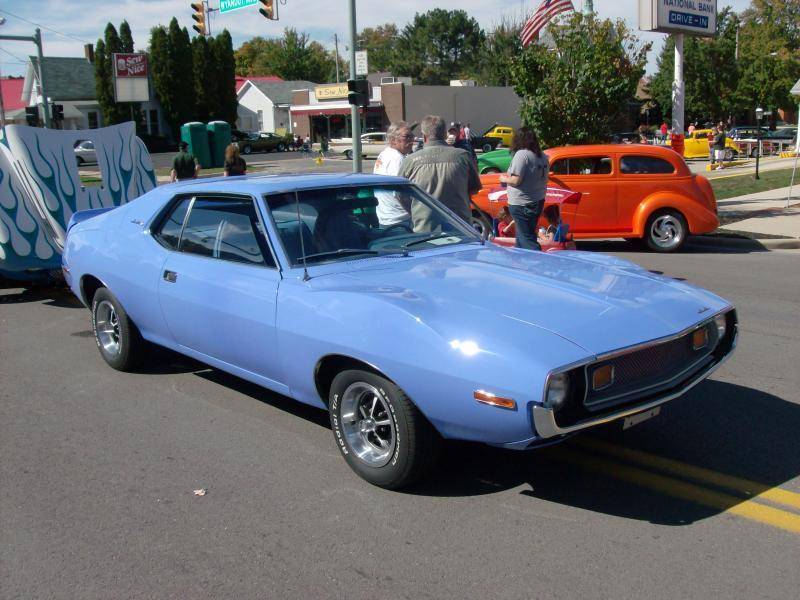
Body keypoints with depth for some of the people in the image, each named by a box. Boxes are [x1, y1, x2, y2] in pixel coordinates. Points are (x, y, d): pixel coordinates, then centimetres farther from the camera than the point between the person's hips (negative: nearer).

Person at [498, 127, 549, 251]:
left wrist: (504, 179, -1)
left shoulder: (522, 154, -16)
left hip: (522, 204, -9)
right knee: (521, 236, 20)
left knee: (527, 240, -6)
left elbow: (516, 180, -21)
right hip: (538, 202, 9)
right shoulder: (543, 156, 7)